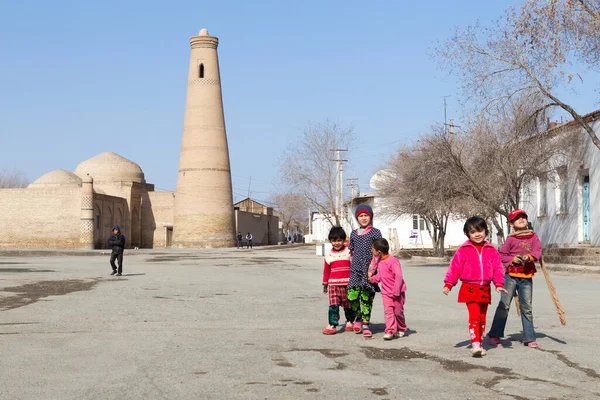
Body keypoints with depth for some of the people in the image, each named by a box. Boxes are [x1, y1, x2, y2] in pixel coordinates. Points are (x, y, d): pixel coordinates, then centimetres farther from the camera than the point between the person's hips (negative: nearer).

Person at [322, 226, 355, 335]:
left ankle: (350, 321, 30)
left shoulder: (349, 252, 1)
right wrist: (325, 284, 14)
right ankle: (332, 325, -8)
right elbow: (326, 270, 11)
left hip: (347, 283, 0)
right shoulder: (329, 255, 5)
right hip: (333, 284, 0)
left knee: (348, 304, 12)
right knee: (333, 305, -9)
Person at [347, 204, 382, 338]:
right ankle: (358, 317, 20)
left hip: (369, 269, -3)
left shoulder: (375, 232, 3)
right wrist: (352, 266, 11)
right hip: (355, 270, 3)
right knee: (352, 296, -7)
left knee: (366, 297, -4)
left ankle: (365, 324, 6)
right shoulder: (354, 234, 15)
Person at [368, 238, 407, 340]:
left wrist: (396, 292, -21)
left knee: (398, 311, 6)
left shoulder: (393, 261, -19)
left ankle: (401, 330, 26)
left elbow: (398, 276, -20)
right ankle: (390, 331, -10)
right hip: (386, 292, 6)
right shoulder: (379, 261, 7)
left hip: (397, 292, -6)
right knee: (388, 311, -7)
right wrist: (372, 278, 0)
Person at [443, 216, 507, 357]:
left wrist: (499, 284, -4)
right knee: (474, 316, -16)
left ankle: (478, 344, 24)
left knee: (482, 318, 13)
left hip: (485, 289, 4)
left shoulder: (491, 250, 5)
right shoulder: (463, 250, -3)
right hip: (469, 289, -4)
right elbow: (455, 267, -4)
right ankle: (475, 344, -19)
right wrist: (448, 284, -9)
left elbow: (497, 268, 6)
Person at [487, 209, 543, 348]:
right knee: (504, 305, -3)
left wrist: (529, 257, -23)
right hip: (511, 276, -3)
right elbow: (501, 255, 3)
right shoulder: (511, 239, 1)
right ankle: (494, 335, 5)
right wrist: (511, 260, -14)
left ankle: (529, 338, 16)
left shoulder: (533, 237, 8)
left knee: (527, 307, 8)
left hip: (526, 278, 3)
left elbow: (537, 250, -4)